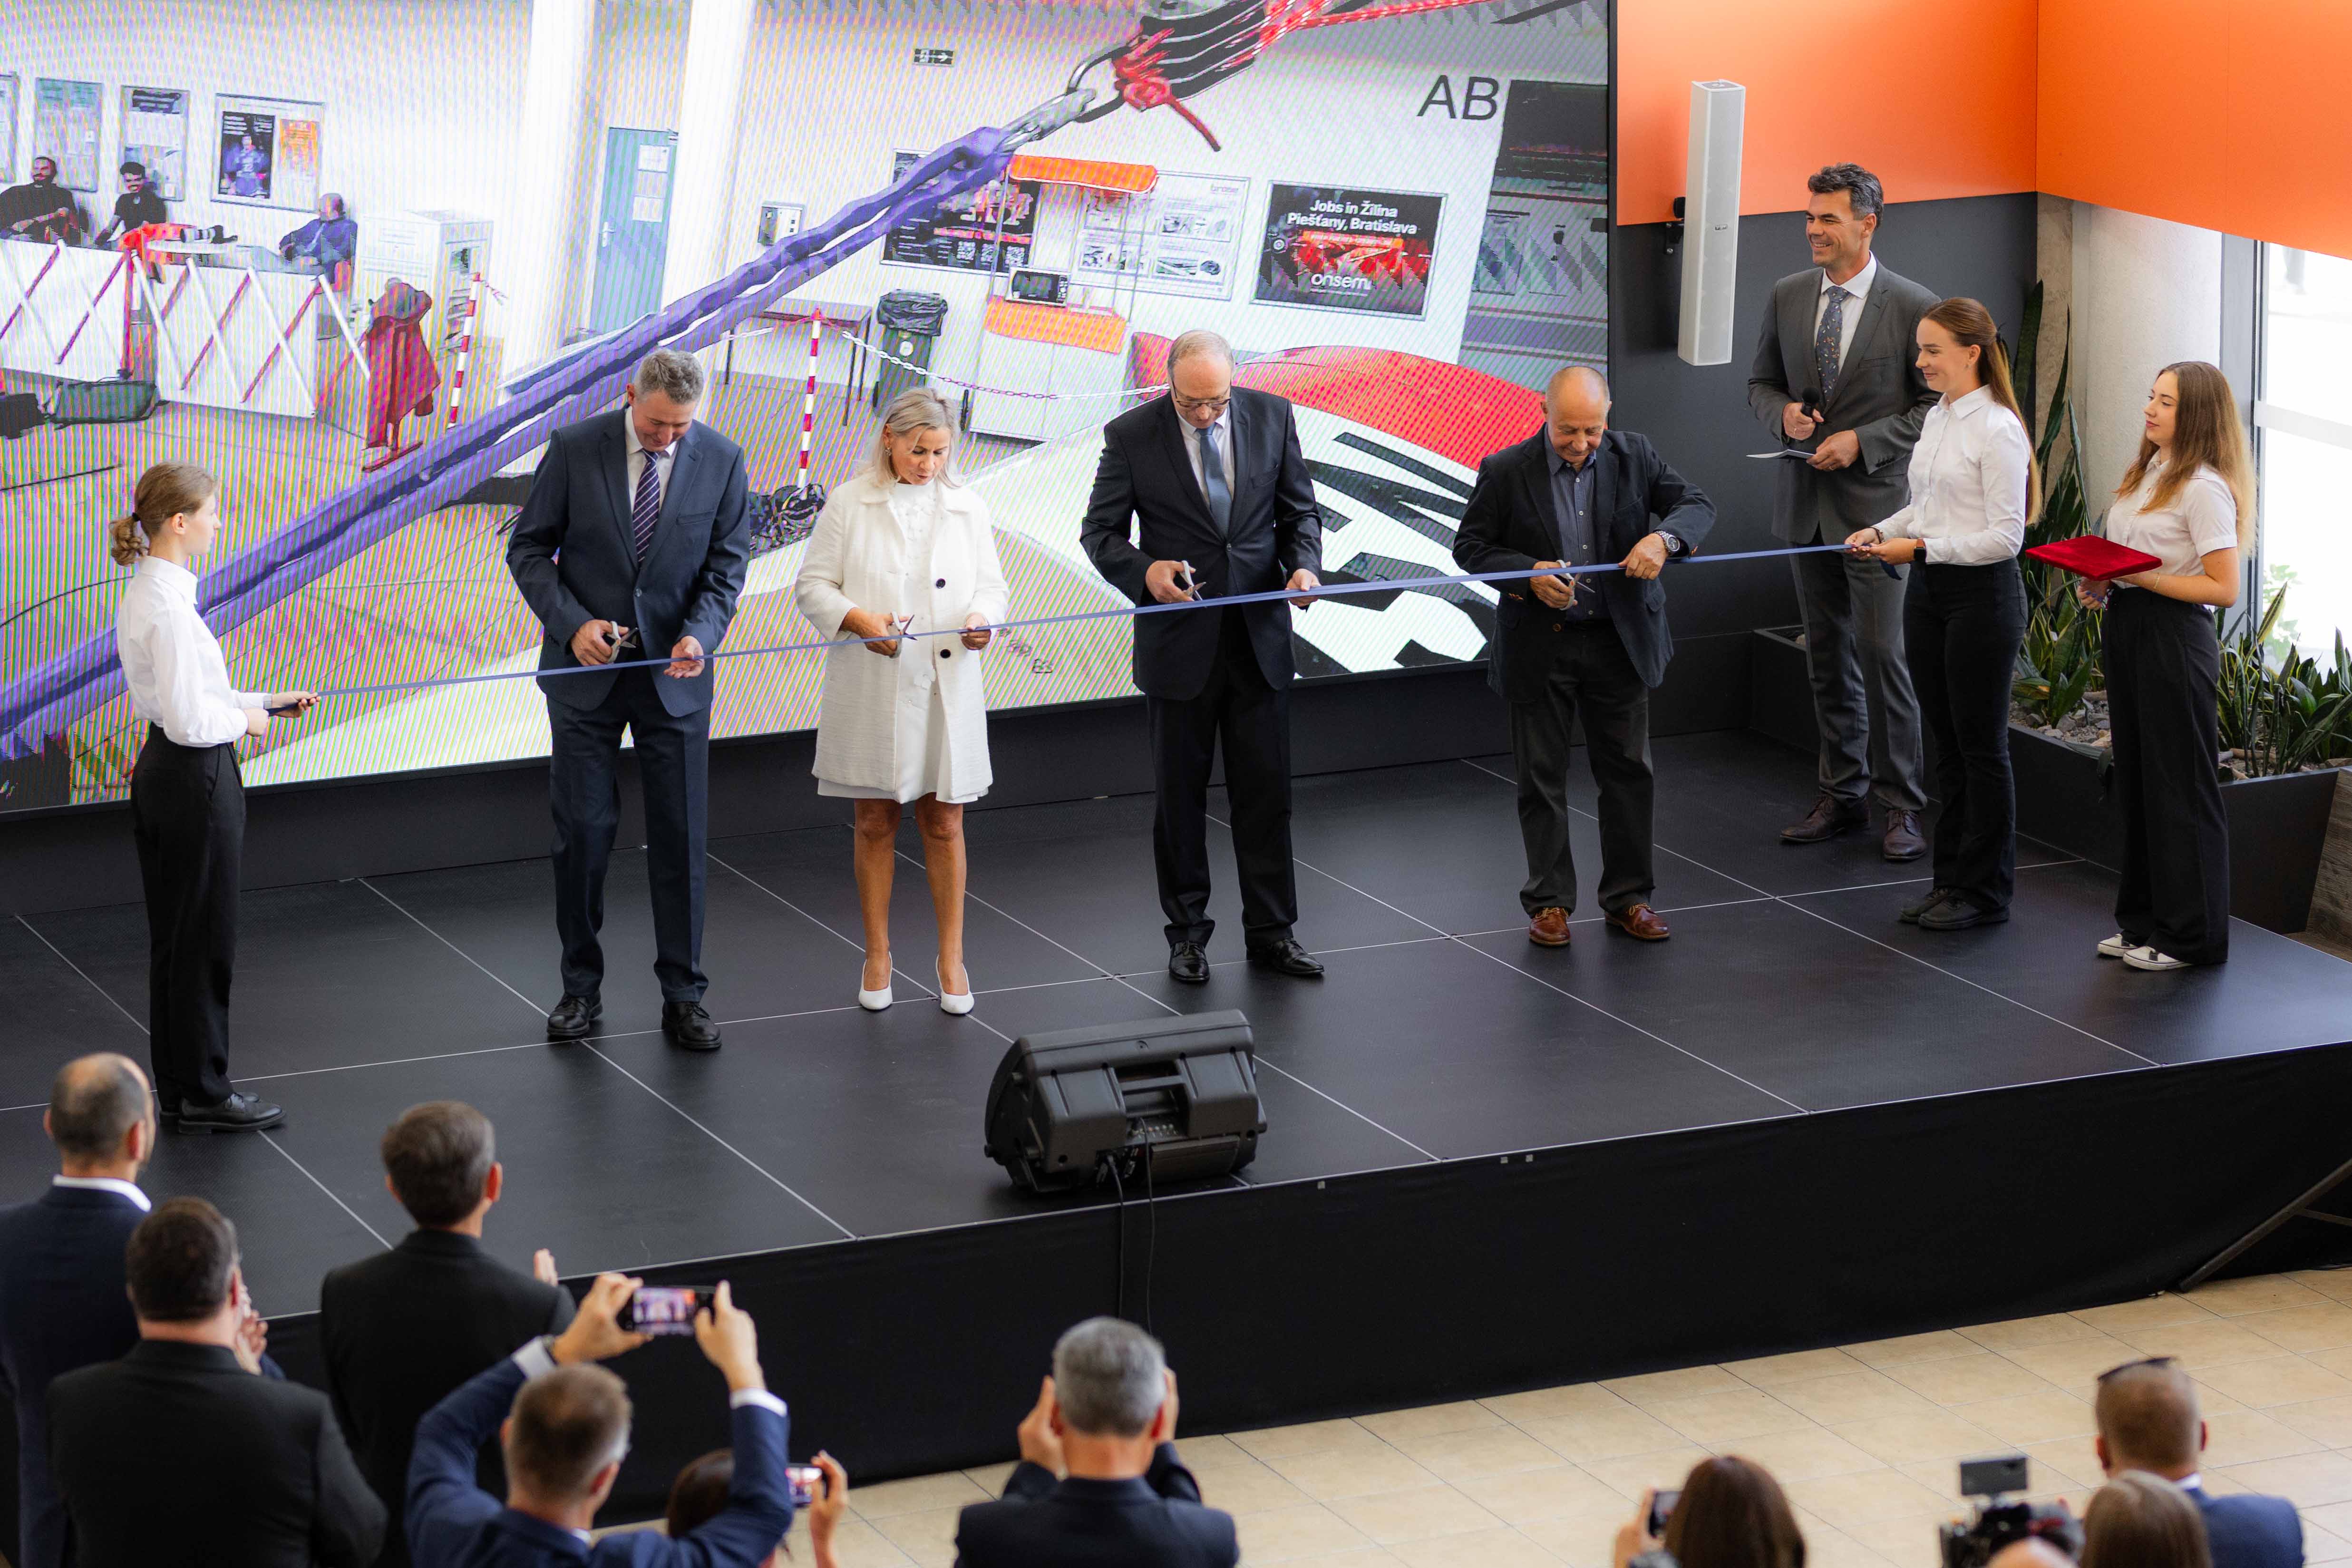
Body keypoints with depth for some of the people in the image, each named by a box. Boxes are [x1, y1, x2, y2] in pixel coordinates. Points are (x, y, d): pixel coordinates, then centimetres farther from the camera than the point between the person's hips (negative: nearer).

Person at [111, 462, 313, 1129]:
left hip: (160, 774, 10)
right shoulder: (169, 607, -22)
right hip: (196, 776, -10)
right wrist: (246, 719, -6)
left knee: (173, 940, 16)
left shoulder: (142, 595, 9)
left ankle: (178, 1086, 24)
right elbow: (190, 721, -24)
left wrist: (267, 700, 14)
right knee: (203, 941, 1)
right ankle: (203, 1092, 10)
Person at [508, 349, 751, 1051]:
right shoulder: (574, 448, -8)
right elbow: (529, 548, -2)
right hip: (586, 670, -1)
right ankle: (581, 987, 16)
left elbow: (727, 563, 1)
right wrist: (572, 623, -16)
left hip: (673, 675, 1)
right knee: (582, 832, 4)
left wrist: (701, 633, -17)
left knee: (680, 836, 2)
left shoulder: (721, 460, -5)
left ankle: (683, 997, 10)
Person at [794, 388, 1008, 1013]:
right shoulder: (849, 505, 1)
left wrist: (981, 619, -12)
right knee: (875, 824, 7)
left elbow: (991, 585, 11)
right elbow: (813, 586, 0)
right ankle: (877, 956, 17)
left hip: (945, 686, 1)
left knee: (944, 825, 4)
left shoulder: (967, 509, 8)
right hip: (870, 692, -1)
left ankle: (952, 959, 13)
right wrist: (859, 620, -18)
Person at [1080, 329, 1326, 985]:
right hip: (1179, 641, -2)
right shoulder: (1132, 436, -8)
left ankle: (1272, 932, 14)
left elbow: (1300, 511, 8)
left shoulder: (1272, 417, -1)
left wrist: (1304, 564, -12)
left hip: (1259, 636, 2)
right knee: (1180, 794, 8)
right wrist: (1145, 572, -21)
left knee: (1266, 789, 5)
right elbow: (1100, 532, -2)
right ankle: (1187, 931, 19)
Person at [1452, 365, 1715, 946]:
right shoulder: (1506, 472, -10)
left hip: (1619, 640, 2)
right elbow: (1469, 546, -3)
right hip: (1539, 646, -2)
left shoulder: (1635, 456, -4)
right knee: (1541, 779, 5)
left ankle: (1628, 898, 20)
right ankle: (1549, 902, 16)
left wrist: (1664, 538, -24)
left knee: (1628, 771, 8)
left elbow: (1698, 506, -2)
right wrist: (1529, 573, -20)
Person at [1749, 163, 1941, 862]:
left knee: (1882, 651, -8)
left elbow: (1935, 405, -6)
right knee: (1827, 654, 11)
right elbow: (1761, 381, 16)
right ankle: (1842, 796, 21)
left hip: (1877, 500, -5)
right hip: (1807, 501, 5)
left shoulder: (1913, 307, -9)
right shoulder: (1788, 296, 5)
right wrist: (1784, 411, -7)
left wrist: (1863, 441, -16)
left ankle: (1902, 805, 2)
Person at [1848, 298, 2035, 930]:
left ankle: (1985, 890, 10)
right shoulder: (1937, 419, 10)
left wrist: (1921, 548, -20)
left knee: (1981, 746, 1)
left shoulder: (1998, 429, -17)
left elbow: (2005, 535, -19)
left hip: (1982, 593, -8)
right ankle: (1951, 878, 21)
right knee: (1946, 742, 13)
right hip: (1929, 592, 8)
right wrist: (1882, 531, 5)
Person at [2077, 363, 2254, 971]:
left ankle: (2191, 935, 6)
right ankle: (2143, 920, 25)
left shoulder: (2204, 488, -15)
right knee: (2136, 779, 15)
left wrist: (2138, 577, -21)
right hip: (2127, 633, 9)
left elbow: (2223, 589, -19)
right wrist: (2101, 583, 2)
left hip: (2175, 640, -9)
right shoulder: (2146, 474, 12)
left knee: (2180, 786, -2)